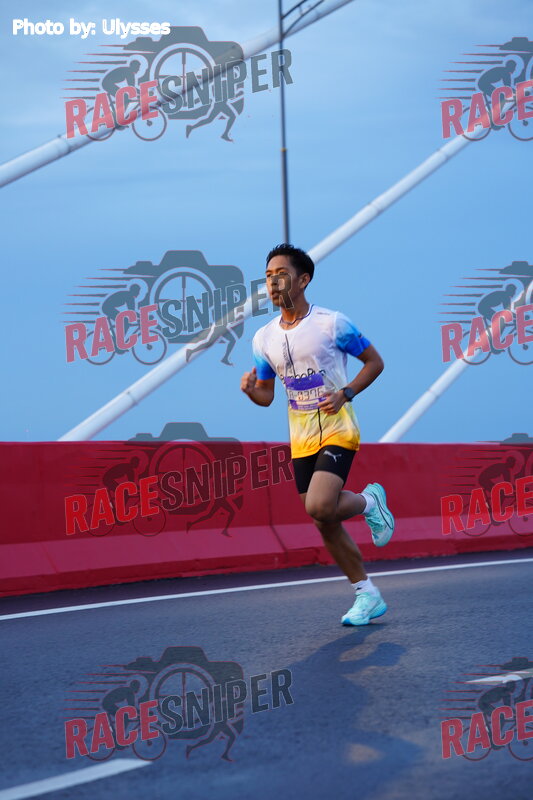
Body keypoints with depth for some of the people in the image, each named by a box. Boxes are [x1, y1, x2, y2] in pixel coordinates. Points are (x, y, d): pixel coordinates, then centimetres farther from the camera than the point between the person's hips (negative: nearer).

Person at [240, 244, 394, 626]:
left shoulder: (332, 323, -9)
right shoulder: (264, 338, 6)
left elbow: (374, 361, 0)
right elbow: (267, 395, 14)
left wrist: (346, 393, -15)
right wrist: (250, 390, -10)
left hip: (337, 431, -5)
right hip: (301, 440, 6)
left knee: (319, 506, -25)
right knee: (326, 525, 6)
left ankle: (369, 501, 7)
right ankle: (368, 596, 20)